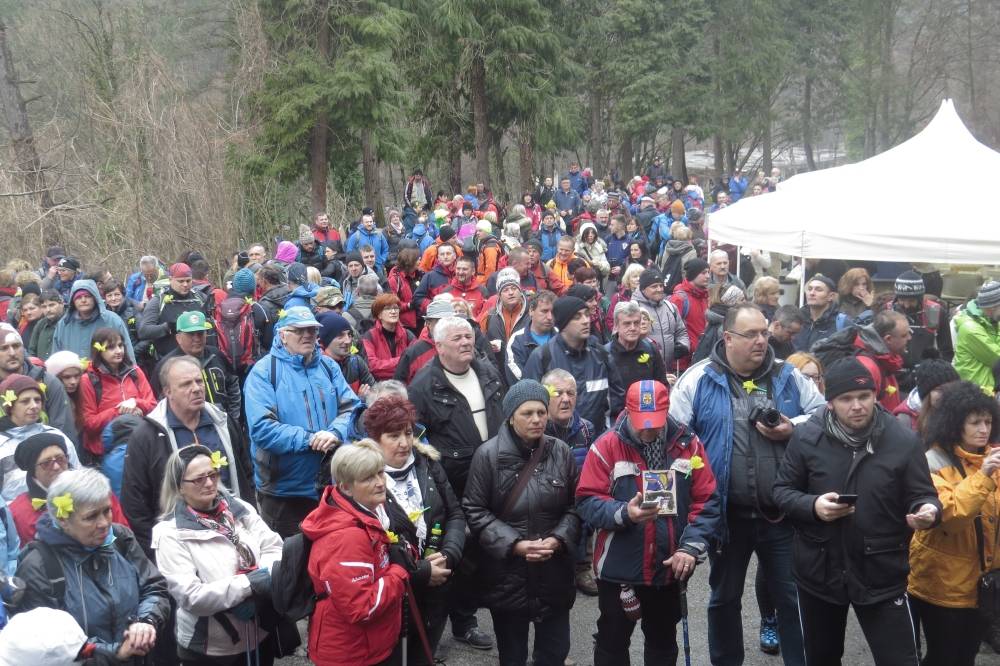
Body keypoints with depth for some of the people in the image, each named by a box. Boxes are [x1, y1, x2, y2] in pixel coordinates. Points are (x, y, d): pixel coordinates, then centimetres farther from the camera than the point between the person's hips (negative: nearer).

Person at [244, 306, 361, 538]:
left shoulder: (328, 366, 7)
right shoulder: (264, 371, -9)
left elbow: (352, 407, 2)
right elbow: (261, 428, -19)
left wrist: (336, 433, -19)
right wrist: (308, 439, -22)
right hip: (283, 490, -4)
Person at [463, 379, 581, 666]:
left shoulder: (561, 452, -2)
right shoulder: (488, 454, -10)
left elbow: (574, 506, 4)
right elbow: (475, 511, -8)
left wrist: (558, 539, -13)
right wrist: (514, 544, -17)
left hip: (554, 572, 2)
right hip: (507, 574, -2)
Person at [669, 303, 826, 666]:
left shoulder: (788, 376, 3)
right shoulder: (698, 379, -5)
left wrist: (794, 430, -12)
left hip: (781, 511, 1)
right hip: (727, 513, -1)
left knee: (792, 596, 11)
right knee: (724, 598, 16)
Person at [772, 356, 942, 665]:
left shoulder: (904, 441, -8)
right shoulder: (806, 437, -6)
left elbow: (923, 495, -2)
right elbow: (782, 491, 0)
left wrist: (928, 511, -25)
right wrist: (813, 506, -19)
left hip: (882, 575, -1)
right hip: (818, 572, 2)